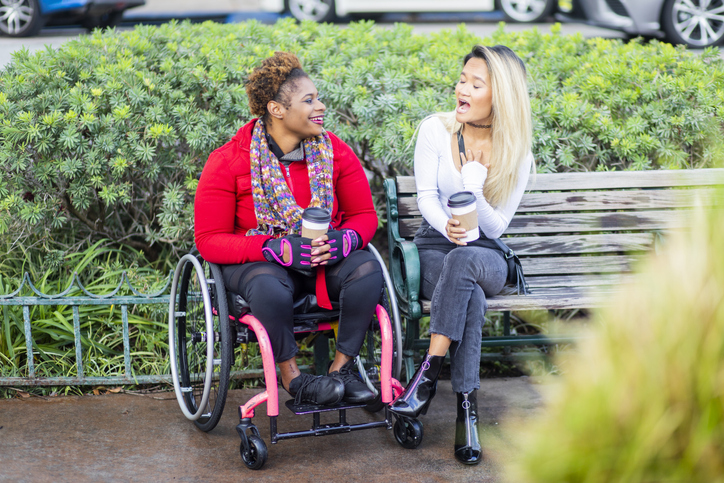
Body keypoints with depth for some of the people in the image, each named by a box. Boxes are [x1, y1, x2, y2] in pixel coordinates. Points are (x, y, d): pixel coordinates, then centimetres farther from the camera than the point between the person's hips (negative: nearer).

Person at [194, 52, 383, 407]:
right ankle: (293, 379, -16)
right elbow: (209, 240, -11)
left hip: (326, 256, 3)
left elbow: (364, 215, 6)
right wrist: (277, 249, -26)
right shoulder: (227, 162, -10)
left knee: (367, 269, -28)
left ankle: (341, 369, -13)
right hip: (259, 260, -3)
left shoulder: (334, 152, -1)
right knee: (270, 288, -39)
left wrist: (343, 240, -20)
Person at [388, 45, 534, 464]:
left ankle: (429, 375, -41)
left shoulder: (516, 155, -2)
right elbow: (426, 197, -4)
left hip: (487, 258, 0)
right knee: (470, 296, -36)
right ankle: (467, 408, -35)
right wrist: (447, 225, -27)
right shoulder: (436, 130, 0)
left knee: (463, 261, -40)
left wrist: (474, 184, -22)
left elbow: (497, 227, -5)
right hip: (434, 246, 0)